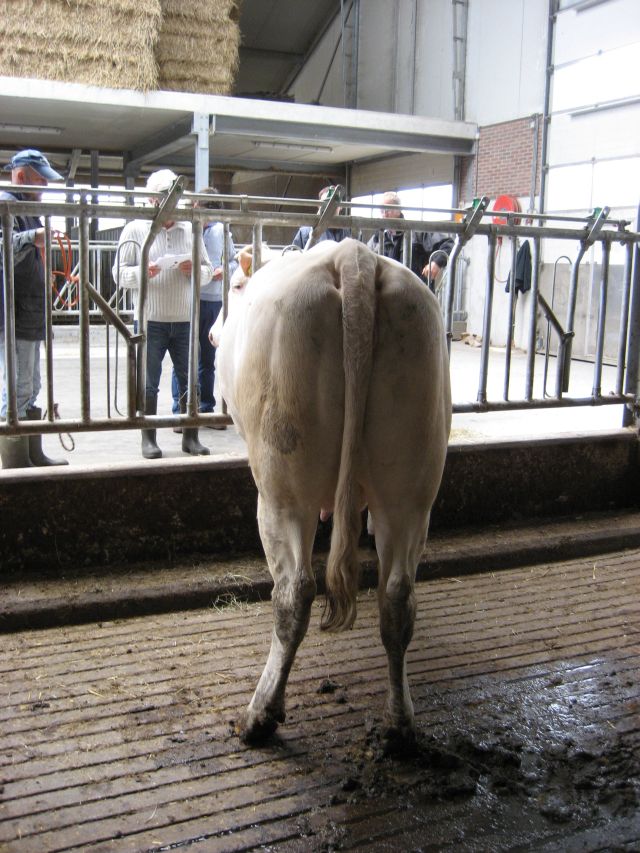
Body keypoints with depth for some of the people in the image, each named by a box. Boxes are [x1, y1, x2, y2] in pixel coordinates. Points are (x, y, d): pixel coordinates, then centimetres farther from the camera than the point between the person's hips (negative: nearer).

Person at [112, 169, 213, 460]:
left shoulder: (191, 230, 10)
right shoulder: (135, 229, 3)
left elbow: (208, 270, 12)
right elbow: (119, 272, 0)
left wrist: (195, 270, -10)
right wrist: (141, 273, -20)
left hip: (185, 320, 2)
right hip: (151, 321, -2)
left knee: (189, 381, 6)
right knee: (149, 383, 4)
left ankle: (190, 436, 16)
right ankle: (148, 439, 14)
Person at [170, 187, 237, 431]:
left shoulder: (221, 230, 7)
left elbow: (234, 261, 14)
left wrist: (224, 270, -7)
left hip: (213, 300, 4)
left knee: (207, 361, 12)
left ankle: (206, 411, 22)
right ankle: (180, 413, 10)